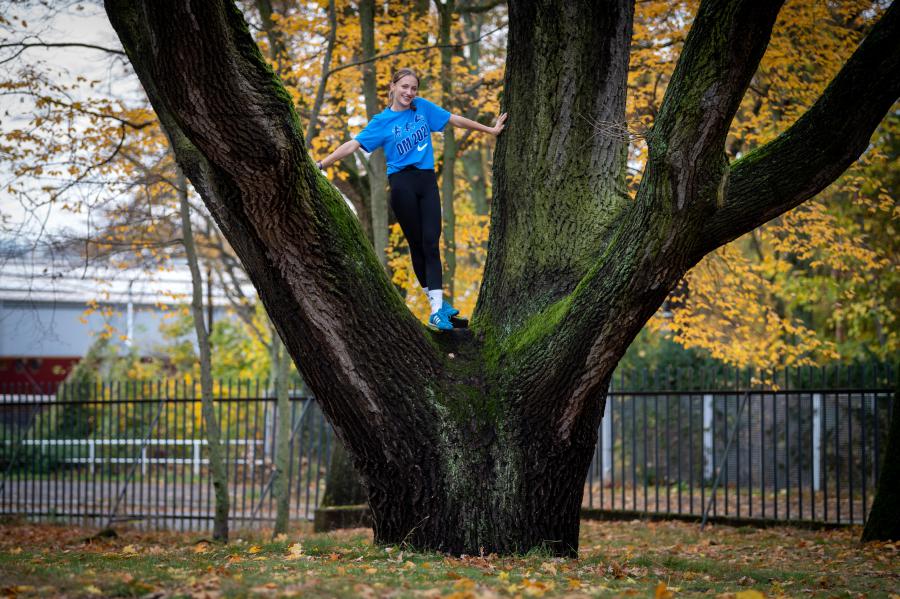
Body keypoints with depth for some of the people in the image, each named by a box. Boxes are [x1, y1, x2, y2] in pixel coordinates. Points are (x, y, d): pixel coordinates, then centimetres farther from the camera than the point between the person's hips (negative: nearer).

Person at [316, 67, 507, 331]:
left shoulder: (423, 107, 10)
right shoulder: (382, 121, 2)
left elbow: (455, 119, 17)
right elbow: (353, 144, -4)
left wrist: (490, 130, 22)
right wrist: (321, 164, -13)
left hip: (427, 182, 2)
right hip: (402, 184, -2)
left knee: (431, 244, -8)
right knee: (417, 244, 1)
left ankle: (437, 310, -15)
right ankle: (436, 301, 9)